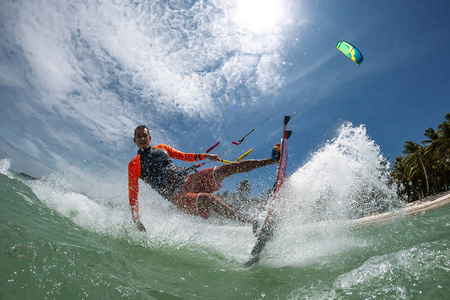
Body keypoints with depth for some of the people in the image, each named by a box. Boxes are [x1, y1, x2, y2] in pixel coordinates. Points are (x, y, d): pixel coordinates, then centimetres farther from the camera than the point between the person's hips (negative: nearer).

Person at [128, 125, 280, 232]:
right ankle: (249, 222, -42)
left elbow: (185, 156, 28)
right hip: (177, 195, -5)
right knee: (210, 199, -36)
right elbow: (133, 194, 5)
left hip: (190, 180, 5)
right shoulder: (134, 164, 6)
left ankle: (272, 159, -16)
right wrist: (136, 220, -3)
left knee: (230, 167, -13)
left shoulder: (161, 148, 19)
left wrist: (205, 156, 14)